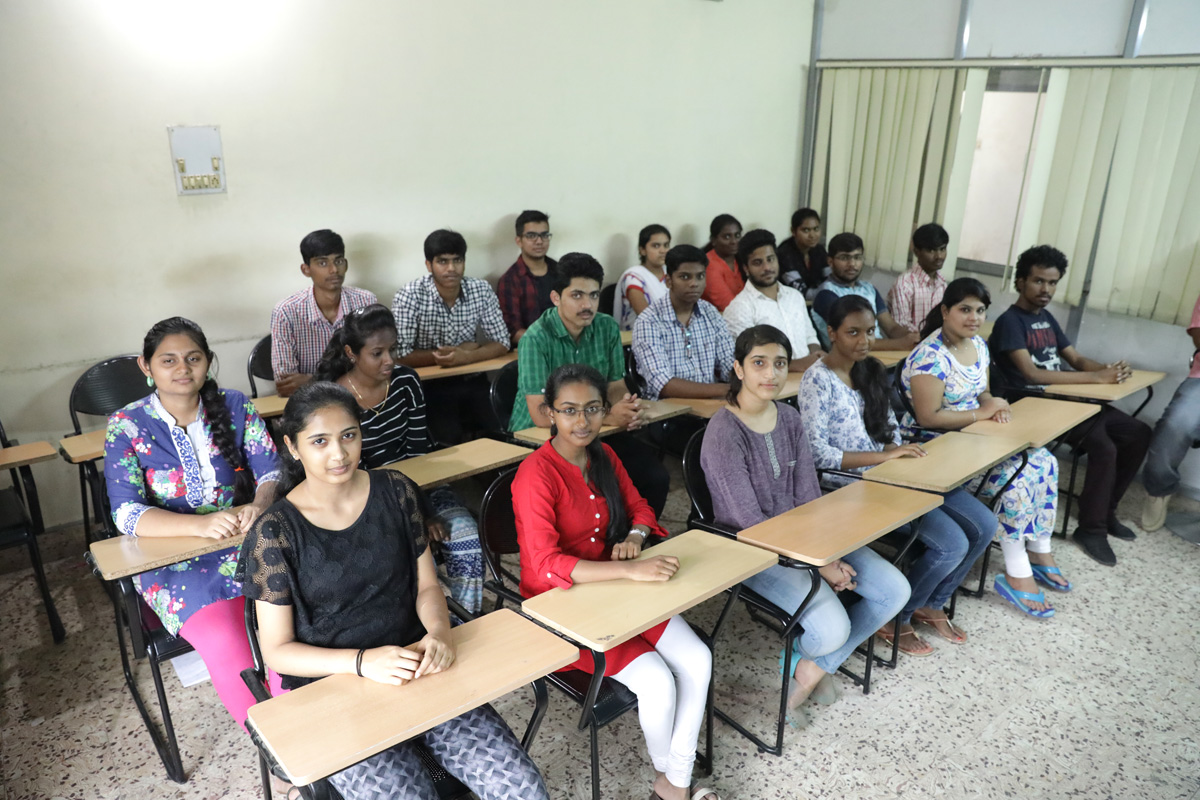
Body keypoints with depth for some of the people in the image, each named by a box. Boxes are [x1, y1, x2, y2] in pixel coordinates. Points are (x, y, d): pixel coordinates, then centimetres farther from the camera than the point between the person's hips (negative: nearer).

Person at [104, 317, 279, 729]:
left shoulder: (235, 407, 3)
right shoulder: (126, 426, -4)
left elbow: (272, 470, -1)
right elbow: (127, 514, -12)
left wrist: (260, 505, -25)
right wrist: (201, 524, -29)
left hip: (245, 541, 2)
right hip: (171, 556, -2)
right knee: (224, 641, -27)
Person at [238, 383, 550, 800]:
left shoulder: (396, 492, 0)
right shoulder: (275, 531, -9)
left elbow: (427, 585, 7)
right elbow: (277, 651, -6)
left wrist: (439, 633, -15)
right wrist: (361, 661, -22)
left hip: (414, 667, 3)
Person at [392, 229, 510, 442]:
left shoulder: (481, 290, -3)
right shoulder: (408, 297, -13)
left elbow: (502, 343, 0)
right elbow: (401, 355, -17)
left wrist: (466, 357, -20)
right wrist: (460, 349, -15)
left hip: (472, 380, 4)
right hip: (430, 384, -3)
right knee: (449, 438, -26)